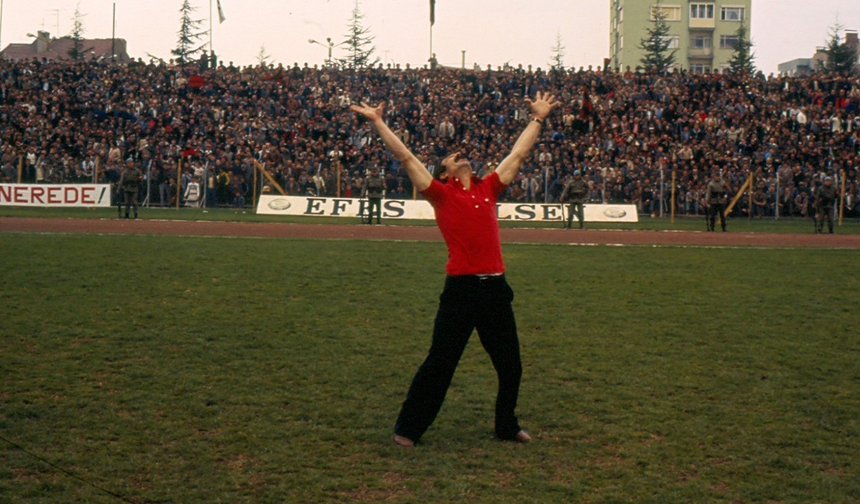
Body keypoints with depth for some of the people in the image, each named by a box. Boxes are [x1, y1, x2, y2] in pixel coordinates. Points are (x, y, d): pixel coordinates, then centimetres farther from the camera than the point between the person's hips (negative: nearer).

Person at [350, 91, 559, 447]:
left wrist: (538, 119, 32)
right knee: (439, 364, 2)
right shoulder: (441, 194, 4)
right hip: (461, 289, -4)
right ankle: (408, 429, 14)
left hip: (496, 288, 4)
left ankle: (507, 426, 32)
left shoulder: (489, 189, 15)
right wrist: (378, 122, 5)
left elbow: (518, 154, 25)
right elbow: (405, 157, 4)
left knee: (510, 366, 13)